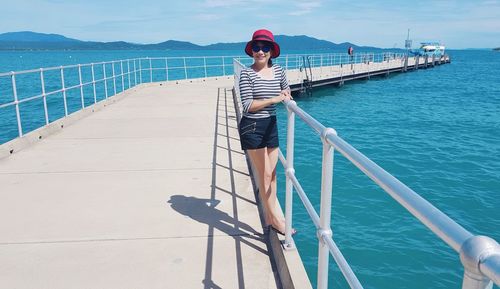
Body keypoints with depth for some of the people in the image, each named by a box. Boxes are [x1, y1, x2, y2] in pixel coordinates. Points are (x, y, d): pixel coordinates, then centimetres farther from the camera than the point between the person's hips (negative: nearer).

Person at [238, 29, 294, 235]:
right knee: (265, 175, 0)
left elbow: (286, 90, 24)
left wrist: (286, 93, 1)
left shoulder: (278, 71, 4)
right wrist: (274, 99, -16)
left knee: (272, 174, 10)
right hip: (252, 127, -6)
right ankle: (276, 219, 12)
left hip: (271, 125, 6)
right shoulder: (247, 74, -12)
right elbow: (248, 106, -17)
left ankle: (269, 217, 23)